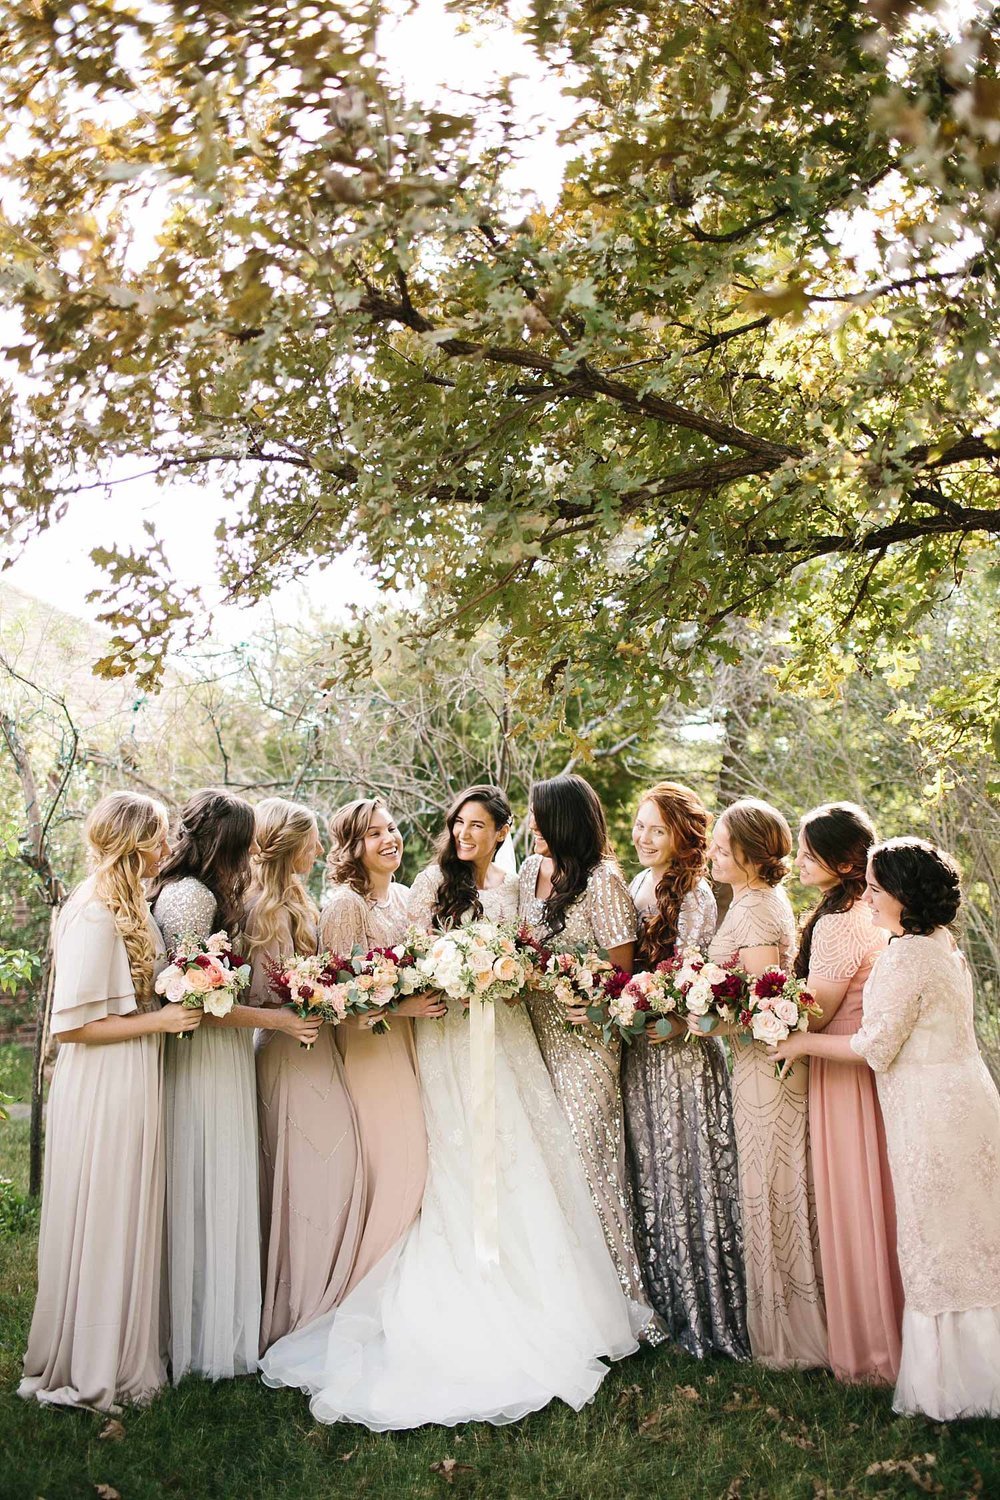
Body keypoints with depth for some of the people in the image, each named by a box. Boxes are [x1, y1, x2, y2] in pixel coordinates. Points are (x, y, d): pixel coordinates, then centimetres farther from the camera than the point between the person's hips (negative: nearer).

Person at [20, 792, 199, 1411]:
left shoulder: (128, 907, 9)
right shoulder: (95, 914, -20)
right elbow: (72, 1024, -21)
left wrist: (178, 1006, 4)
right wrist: (159, 1020, -19)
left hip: (135, 1084, 9)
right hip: (105, 1088, -9)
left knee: (131, 1223, 18)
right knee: (103, 1226, 4)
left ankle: (124, 1351, 32)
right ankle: (93, 1368, 20)